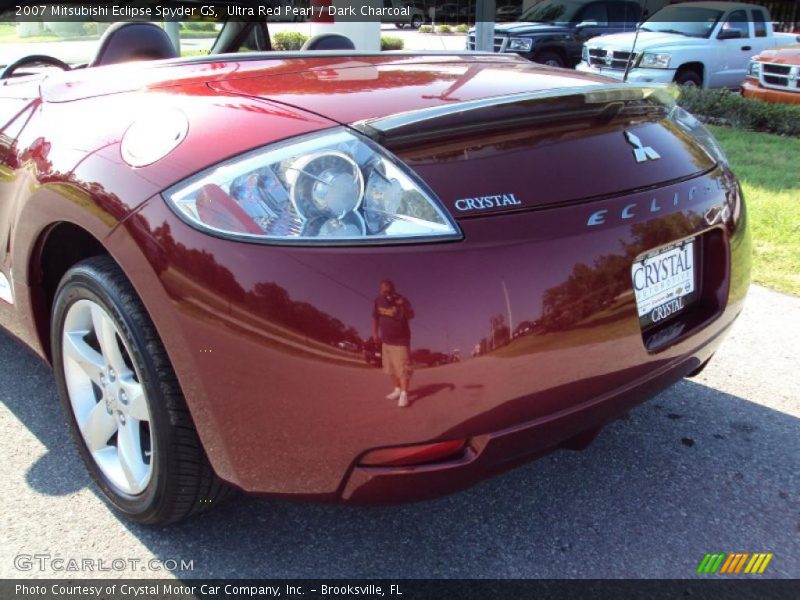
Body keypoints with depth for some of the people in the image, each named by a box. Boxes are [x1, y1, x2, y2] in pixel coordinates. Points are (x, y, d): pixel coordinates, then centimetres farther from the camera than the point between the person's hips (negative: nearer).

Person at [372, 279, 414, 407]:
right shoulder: (378, 301, -4)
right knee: (391, 368, 14)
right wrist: (374, 333, 5)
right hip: (386, 340, 6)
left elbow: (411, 316, -34)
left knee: (402, 368, -12)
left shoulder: (401, 300, -18)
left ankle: (404, 394, -11)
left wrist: (403, 307, -52)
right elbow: (375, 317, 11)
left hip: (400, 340, -6)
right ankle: (397, 390, 27)